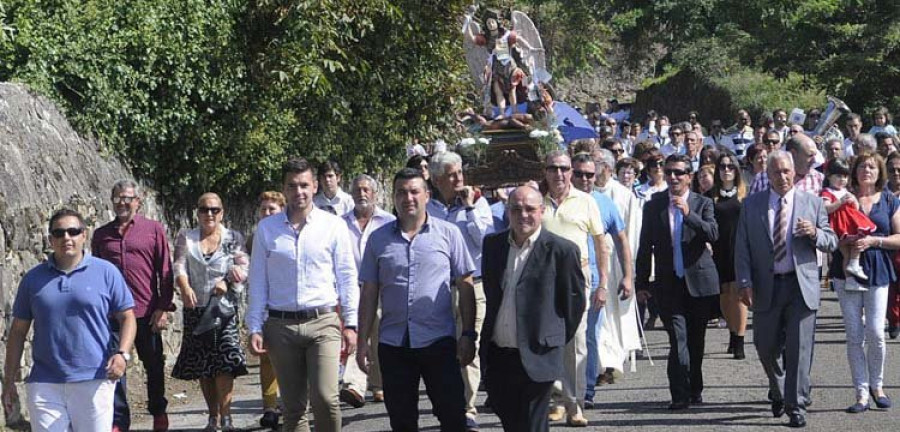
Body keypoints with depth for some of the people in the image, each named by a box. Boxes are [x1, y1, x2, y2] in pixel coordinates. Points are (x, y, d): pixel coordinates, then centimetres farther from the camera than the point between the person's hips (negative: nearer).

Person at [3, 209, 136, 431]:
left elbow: (127, 317, 7)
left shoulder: (106, 272, 5)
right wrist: (9, 382, 11)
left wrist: (122, 354, -12)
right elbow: (18, 331, 14)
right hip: (45, 385, 2)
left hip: (94, 382, -1)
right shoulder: (33, 278, 10)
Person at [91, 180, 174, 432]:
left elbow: (165, 272, 2)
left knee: (154, 365, 10)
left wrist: (163, 308, -4)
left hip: (147, 311, -1)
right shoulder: (102, 235, 10)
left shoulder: (153, 230, 4)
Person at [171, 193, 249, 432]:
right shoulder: (186, 238, 9)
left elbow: (243, 268, 0)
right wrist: (185, 288, -22)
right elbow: (179, 267, -2)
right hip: (196, 308, 2)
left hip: (225, 307, -2)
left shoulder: (234, 239, 8)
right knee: (201, 366, 5)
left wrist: (227, 281, -19)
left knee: (225, 363, -14)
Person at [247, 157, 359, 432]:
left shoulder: (334, 226, 2)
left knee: (325, 398, -17)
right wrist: (254, 328, 4)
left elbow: (347, 278, 5)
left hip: (323, 323, -2)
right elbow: (258, 283, 9)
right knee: (292, 407, 7)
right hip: (281, 325, 2)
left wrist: (350, 323, 0)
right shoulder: (266, 229, 6)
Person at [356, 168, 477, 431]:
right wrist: (363, 342, 5)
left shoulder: (448, 234, 2)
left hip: (438, 340, -2)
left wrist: (468, 334, -4)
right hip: (393, 343, 2)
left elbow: (465, 288, 3)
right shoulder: (378, 239, 7)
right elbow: (369, 294, 9)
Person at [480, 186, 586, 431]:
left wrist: (557, 342, 4)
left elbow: (574, 301, -1)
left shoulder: (561, 250, -8)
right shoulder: (493, 244, 8)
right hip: (497, 356, 5)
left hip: (536, 357, -5)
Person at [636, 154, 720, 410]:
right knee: (678, 338, -12)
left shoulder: (703, 204, 3)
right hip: (669, 283, 0)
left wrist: (688, 213, -25)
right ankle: (680, 395, -13)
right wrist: (642, 283, 8)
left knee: (696, 339, 9)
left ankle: (694, 390, 23)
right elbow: (645, 247, 10)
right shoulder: (654, 206, 6)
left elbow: (713, 234, -13)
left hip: (699, 280, 0)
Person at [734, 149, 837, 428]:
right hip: (766, 287, 1)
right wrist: (745, 283, -6)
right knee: (766, 347, 9)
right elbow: (742, 248, 3)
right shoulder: (751, 205, 6)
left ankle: (796, 406, 0)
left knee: (799, 349, -6)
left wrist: (815, 233, -15)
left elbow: (832, 243, 8)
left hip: (801, 286, -1)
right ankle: (778, 392, 35)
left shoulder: (813, 203, 6)